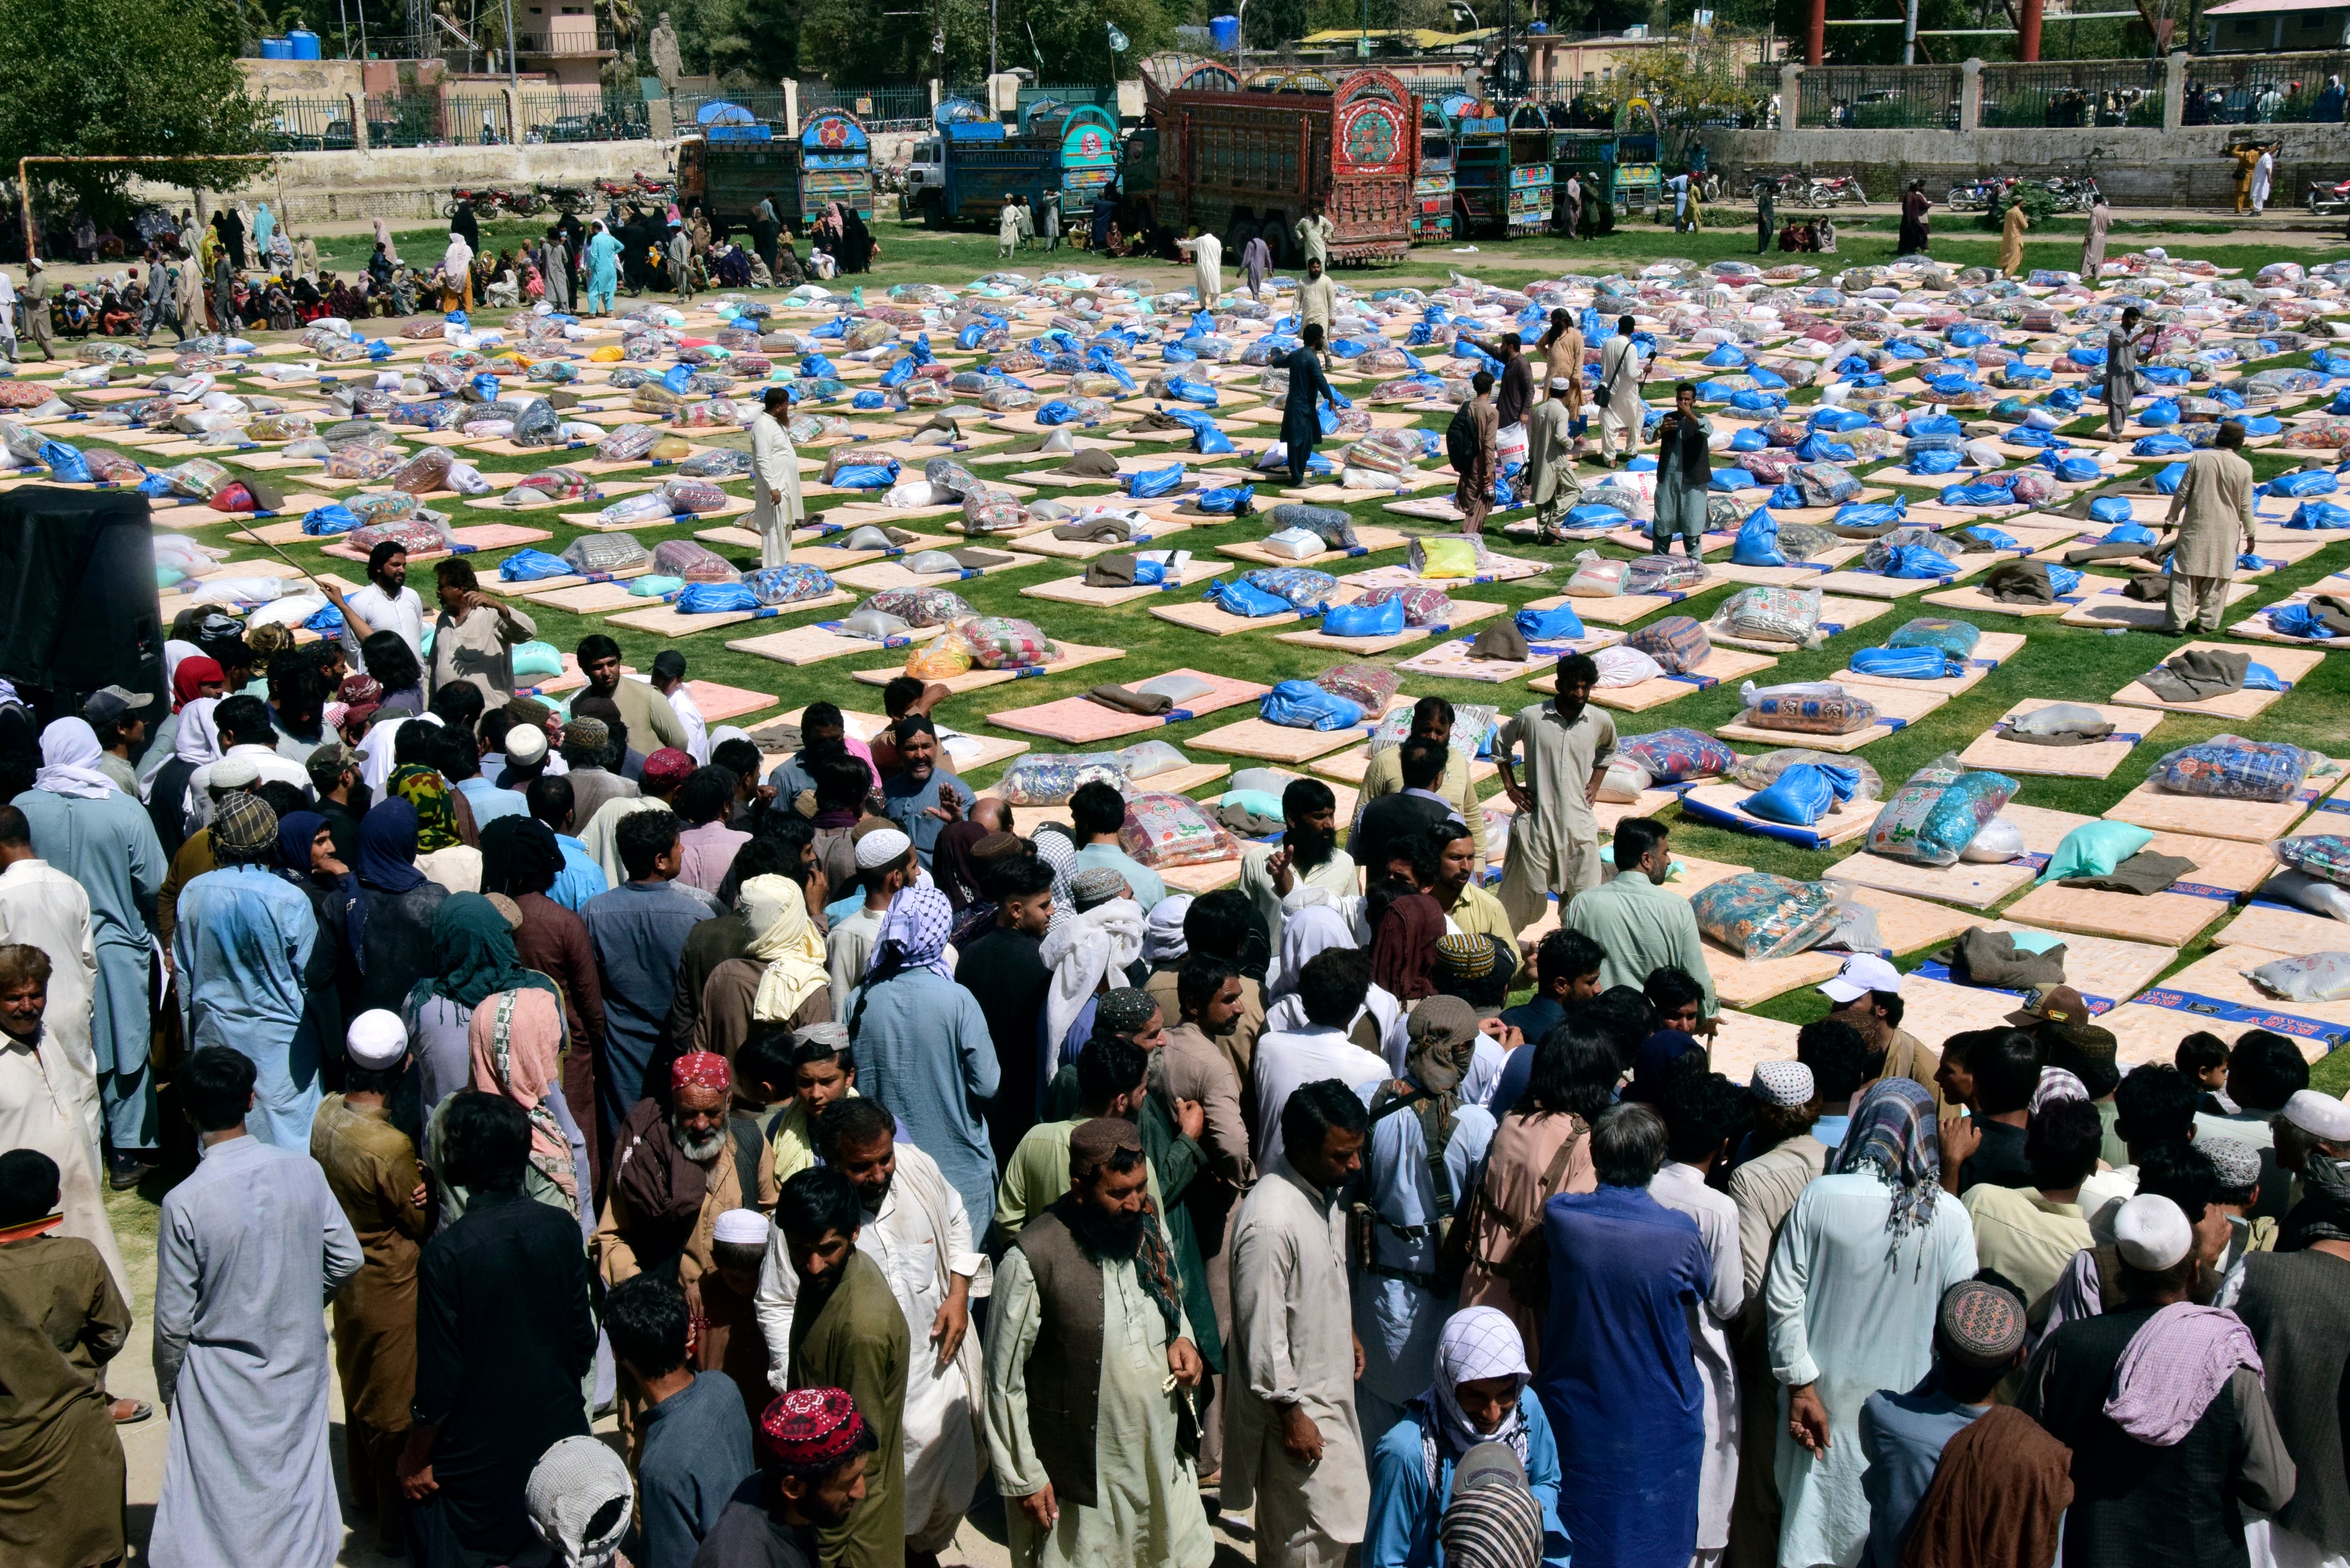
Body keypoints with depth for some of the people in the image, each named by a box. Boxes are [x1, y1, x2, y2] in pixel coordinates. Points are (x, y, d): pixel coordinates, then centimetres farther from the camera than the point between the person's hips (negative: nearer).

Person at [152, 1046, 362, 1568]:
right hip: (301, 1366, 3)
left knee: (227, 1510, 11)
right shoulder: (303, 1170, -12)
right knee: (299, 1482, 20)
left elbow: (174, 1322, -12)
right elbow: (347, 1259, -1)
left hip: (223, 1382, -3)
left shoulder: (184, 1203, -21)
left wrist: (169, 1389, 5)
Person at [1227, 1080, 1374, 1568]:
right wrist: (1290, 1414, -19)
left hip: (1327, 1382, 9)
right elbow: (1262, 1332, -25)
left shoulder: (1324, 1190, 0)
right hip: (1296, 1401, -9)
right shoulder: (1270, 1222, -30)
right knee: (1327, 1525, -1)